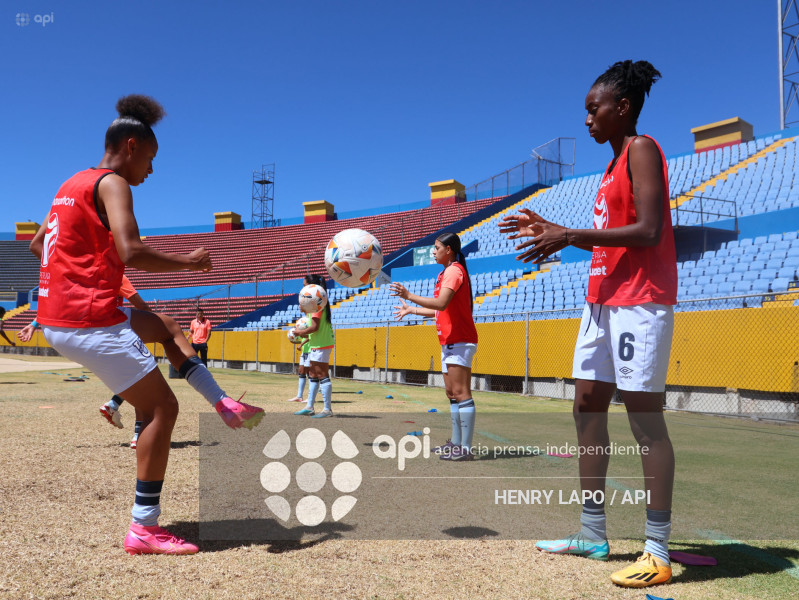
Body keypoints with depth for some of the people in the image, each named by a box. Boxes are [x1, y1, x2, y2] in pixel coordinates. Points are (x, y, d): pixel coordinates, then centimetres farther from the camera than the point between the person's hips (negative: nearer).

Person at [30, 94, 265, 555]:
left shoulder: (73, 184, 17)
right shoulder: (112, 184, -10)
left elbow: (37, 243, 29)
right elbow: (131, 253, -26)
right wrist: (188, 262, -12)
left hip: (56, 317, 10)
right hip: (89, 321, -10)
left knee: (161, 325, 26)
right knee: (163, 407, -5)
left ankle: (224, 404, 22)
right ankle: (145, 528, -2)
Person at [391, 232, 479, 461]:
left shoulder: (454, 271, -12)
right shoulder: (447, 272, 20)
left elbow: (441, 304, -26)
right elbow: (441, 310, 24)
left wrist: (409, 296, -23)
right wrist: (411, 310, 30)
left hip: (460, 341, -11)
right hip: (449, 341, 11)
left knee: (461, 393, -12)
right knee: (452, 394, 13)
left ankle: (466, 449, -12)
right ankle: (456, 443, 20)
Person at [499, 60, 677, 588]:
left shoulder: (642, 149, -6)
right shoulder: (615, 163, 21)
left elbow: (647, 232, -18)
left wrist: (571, 237, -20)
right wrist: (551, 230, 15)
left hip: (640, 301, -10)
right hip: (603, 298, 10)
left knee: (645, 417, -8)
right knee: (587, 407, 8)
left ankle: (658, 553, 1)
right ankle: (593, 534, 17)